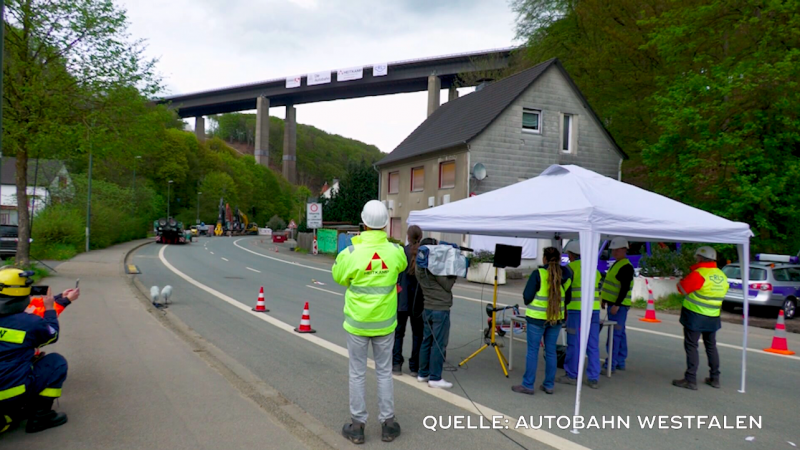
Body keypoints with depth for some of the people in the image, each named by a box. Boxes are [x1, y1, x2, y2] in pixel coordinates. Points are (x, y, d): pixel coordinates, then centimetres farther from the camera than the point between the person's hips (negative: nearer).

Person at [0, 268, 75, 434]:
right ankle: (40, 416, 7)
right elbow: (52, 335, 9)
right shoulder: (30, 322, -11)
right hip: (16, 393, -7)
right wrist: (50, 308, 20)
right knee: (56, 362, 9)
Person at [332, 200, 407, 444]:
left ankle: (357, 426, 21)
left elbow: (338, 277, 0)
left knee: (357, 374, 11)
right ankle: (388, 424, 24)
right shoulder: (395, 251, -12)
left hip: (357, 323, -2)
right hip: (384, 323, 2)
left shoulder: (351, 253, -19)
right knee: (384, 372, 16)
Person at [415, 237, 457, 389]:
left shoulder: (419, 266, 8)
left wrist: (450, 275, 6)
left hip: (427, 308, 8)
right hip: (441, 309, -8)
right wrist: (454, 274, 2)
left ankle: (423, 374, 23)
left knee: (426, 341, 15)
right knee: (439, 344, -1)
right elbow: (447, 285, -11)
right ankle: (435, 378, 4)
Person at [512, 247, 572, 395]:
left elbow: (527, 296, -10)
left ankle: (528, 385, 8)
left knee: (532, 351, 3)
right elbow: (567, 299, 12)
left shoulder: (538, 274, -13)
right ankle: (549, 385, 20)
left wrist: (529, 303, 11)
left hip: (537, 318, -5)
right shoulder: (565, 276, 2)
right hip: (556, 318, 5)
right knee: (551, 351, 13)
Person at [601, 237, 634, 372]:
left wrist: (617, 305, -24)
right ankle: (620, 362, 21)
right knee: (620, 333, 14)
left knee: (615, 334, -10)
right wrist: (605, 300, 22)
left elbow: (625, 288, -21)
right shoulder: (616, 264, 16)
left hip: (619, 306, -10)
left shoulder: (626, 267, -15)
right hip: (613, 304, 10)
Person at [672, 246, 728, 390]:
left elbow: (682, 289, -15)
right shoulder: (722, 276, 5)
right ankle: (715, 378, 26)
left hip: (695, 315, -7)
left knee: (691, 346, -1)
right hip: (713, 317, 7)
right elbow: (721, 293, 15)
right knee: (711, 346, 19)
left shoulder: (699, 274, -18)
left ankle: (691, 380, -1)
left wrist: (681, 280, 3)